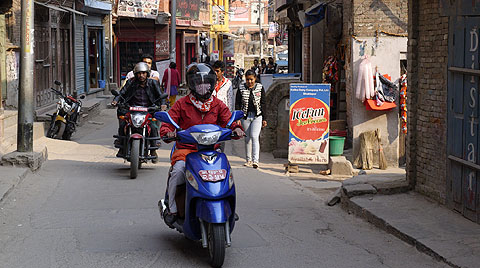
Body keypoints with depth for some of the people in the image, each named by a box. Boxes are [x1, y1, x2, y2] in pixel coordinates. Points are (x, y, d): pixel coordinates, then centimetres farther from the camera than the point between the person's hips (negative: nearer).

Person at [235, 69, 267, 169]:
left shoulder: (260, 88, 3)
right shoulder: (241, 89, 3)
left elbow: (263, 104, 5)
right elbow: (237, 104, 4)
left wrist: (264, 119, 1)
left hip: (257, 116, -2)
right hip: (245, 116, 2)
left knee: (254, 137, -14)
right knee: (247, 138, 7)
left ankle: (255, 160, -20)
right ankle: (249, 160, 16)